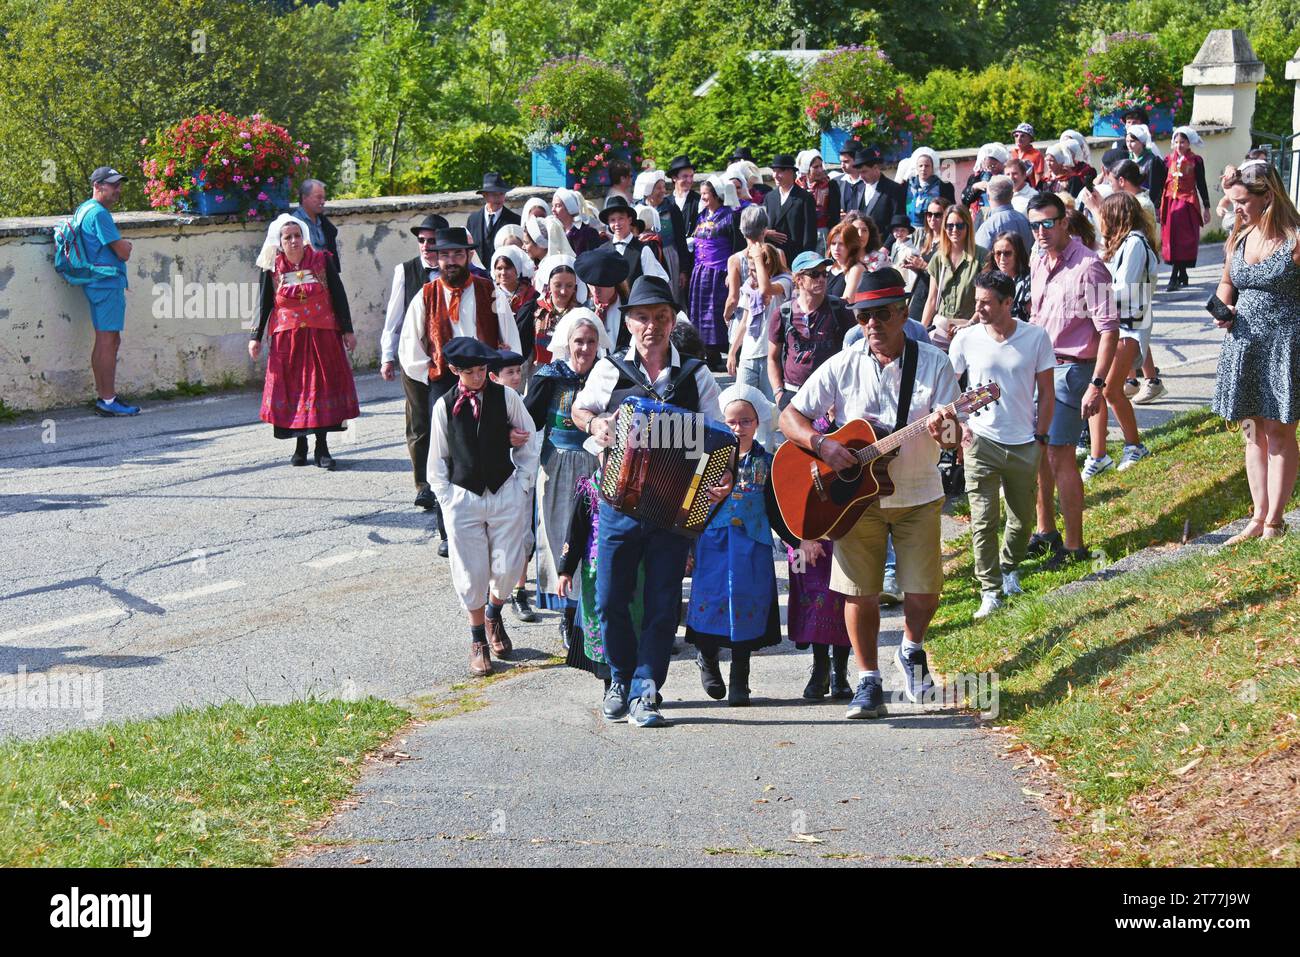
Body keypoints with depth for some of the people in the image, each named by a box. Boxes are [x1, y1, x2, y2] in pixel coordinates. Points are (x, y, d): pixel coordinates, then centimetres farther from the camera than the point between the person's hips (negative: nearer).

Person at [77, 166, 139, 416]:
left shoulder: (84, 209, 17)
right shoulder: (99, 213, -15)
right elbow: (123, 252, -15)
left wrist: (121, 244, 8)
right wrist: (126, 245, 6)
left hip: (98, 283, 11)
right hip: (107, 282, -11)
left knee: (106, 341, 14)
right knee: (108, 342, -9)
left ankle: (104, 396, 18)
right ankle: (107, 400, -8)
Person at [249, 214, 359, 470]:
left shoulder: (322, 261, -1)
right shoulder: (273, 269, 0)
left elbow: (339, 296, 2)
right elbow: (265, 305, 7)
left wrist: (347, 330, 0)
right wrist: (256, 338, 3)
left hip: (322, 335, -1)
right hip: (286, 338, 1)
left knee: (322, 385, -1)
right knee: (291, 387, 2)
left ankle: (322, 447, 5)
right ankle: (300, 446, 13)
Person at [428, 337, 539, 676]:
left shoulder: (505, 396, -4)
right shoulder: (444, 405, -3)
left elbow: (529, 441, 5)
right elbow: (437, 457, 5)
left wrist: (523, 484, 2)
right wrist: (445, 496, 0)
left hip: (506, 492, 0)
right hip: (463, 496, 0)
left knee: (508, 567, 3)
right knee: (471, 572, 3)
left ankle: (493, 616, 35)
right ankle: (478, 640, 23)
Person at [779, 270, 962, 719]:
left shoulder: (934, 363, -4)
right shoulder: (843, 366, -2)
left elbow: (954, 436, -8)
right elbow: (789, 417, -1)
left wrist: (944, 430, -32)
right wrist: (822, 445, -18)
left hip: (918, 497, 0)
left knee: (924, 592, -4)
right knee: (860, 593, -1)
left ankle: (912, 651, 27)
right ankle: (868, 681, 14)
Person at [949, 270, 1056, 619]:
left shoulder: (1036, 338, -5)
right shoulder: (966, 339, -5)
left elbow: (1046, 393, 3)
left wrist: (1040, 437, 0)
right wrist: (960, 425, -2)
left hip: (1024, 445, 1)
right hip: (981, 442, -1)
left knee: (1023, 518, 13)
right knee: (983, 521, -6)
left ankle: (1009, 568, 39)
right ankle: (990, 590, 0)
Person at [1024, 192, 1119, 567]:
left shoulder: (1088, 267, -16)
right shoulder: (1037, 264, 9)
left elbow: (1109, 329, -18)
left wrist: (1097, 384, -22)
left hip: (1070, 368, -8)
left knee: (1059, 454, -8)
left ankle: (1074, 546, 0)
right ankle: (1046, 532, 28)